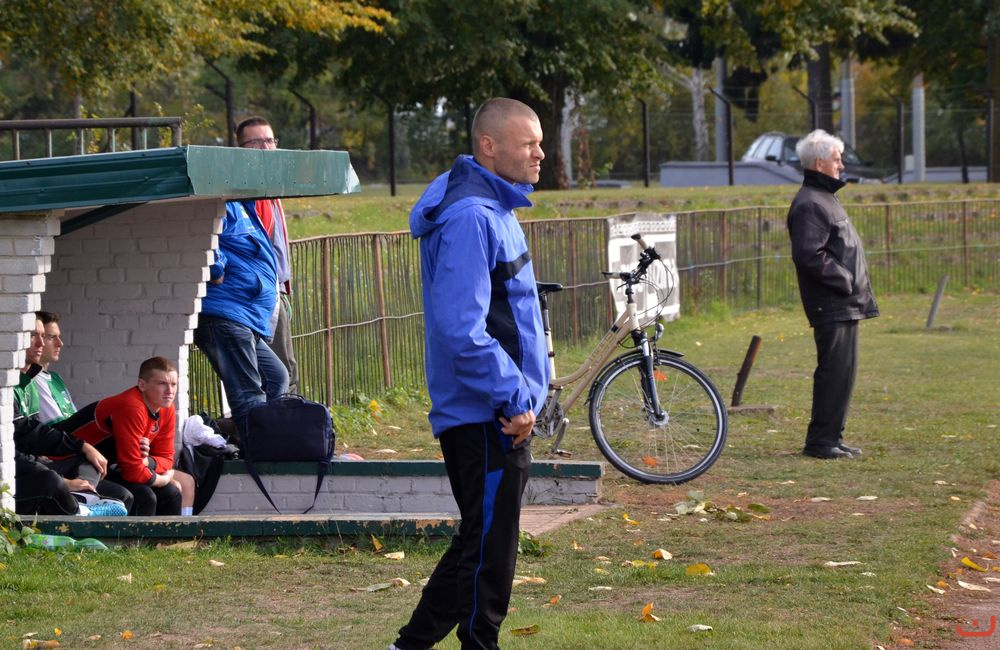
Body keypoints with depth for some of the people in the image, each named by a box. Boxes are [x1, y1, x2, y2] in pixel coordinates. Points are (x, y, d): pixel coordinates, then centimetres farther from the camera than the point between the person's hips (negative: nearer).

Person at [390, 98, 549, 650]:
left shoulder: (493, 209, 12)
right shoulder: (470, 219, -21)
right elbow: (462, 331, -27)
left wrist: (525, 387, 17)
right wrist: (513, 400, -22)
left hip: (497, 414, 10)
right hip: (488, 416, -10)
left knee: (481, 542, 17)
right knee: (488, 548, -2)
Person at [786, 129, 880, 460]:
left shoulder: (824, 198, 20)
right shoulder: (810, 204, -14)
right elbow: (809, 255, -24)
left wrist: (856, 288, 16)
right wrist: (845, 281, -18)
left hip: (844, 304, 10)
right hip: (832, 307, -10)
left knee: (842, 371, 12)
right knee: (835, 372, -9)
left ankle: (831, 437, 18)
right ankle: (820, 441, -6)